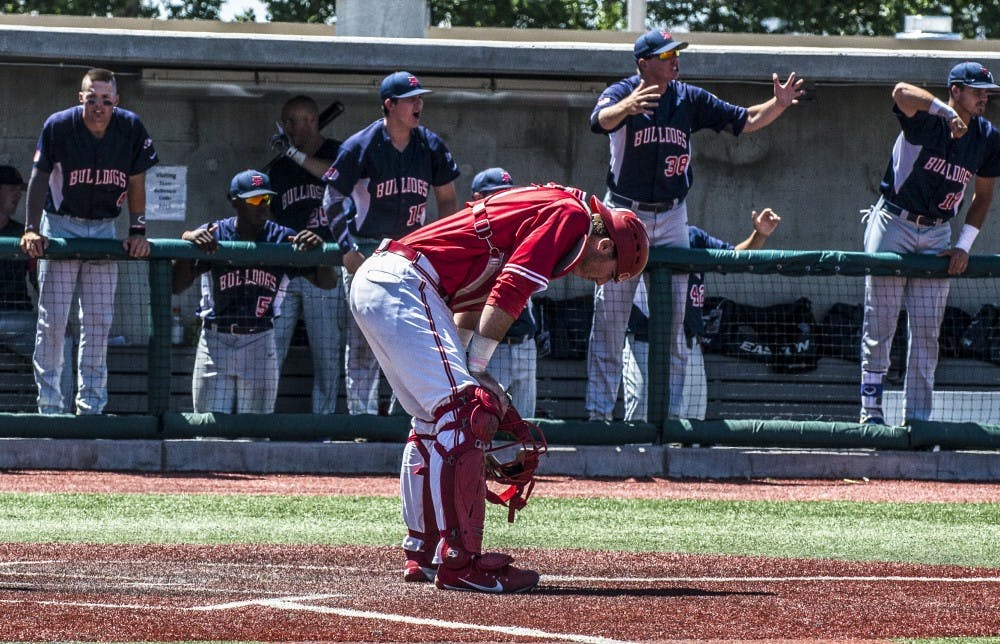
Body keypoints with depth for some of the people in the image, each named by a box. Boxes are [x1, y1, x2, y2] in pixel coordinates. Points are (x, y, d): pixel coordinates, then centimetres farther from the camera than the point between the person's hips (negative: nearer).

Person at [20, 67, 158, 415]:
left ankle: (91, 405, 6)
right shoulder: (58, 126, -15)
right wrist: (31, 229, -17)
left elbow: (136, 183, 0)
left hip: (104, 229, 2)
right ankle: (49, 404, 0)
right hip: (61, 226, -2)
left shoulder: (131, 129, -9)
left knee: (99, 320, 1)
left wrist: (137, 232, -4)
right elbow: (39, 178, -10)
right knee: (53, 318, -5)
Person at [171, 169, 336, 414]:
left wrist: (316, 247, -20)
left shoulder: (282, 239, 2)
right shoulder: (212, 235, -2)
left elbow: (328, 282, -2)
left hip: (260, 343, 1)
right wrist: (187, 243, -26)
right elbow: (176, 285, -11)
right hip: (215, 342, -1)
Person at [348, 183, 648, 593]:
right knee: (465, 415, -15)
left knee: (434, 418, 20)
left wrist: (467, 372, 16)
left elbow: (473, 300, 24)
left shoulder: (542, 208, 25)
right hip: (402, 285, -11)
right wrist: (475, 372, -9)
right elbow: (508, 294, -14)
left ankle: (422, 554, 25)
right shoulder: (573, 215, -5)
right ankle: (460, 562, -18)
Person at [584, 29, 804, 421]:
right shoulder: (620, 94, -11)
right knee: (609, 319, -2)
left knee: (672, 322, 6)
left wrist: (778, 105, -17)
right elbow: (602, 120, -34)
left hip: (671, 219, 4)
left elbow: (745, 121, 3)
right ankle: (598, 414, 1)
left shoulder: (690, 100, 2)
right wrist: (626, 106, -57)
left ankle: (670, 414, 11)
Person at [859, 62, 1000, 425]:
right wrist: (947, 112, -51)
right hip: (893, 226, -4)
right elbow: (902, 92, -37)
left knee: (927, 332, 2)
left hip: (937, 235, 5)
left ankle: (917, 416, 5)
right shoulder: (927, 120, -15)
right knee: (880, 324, -4)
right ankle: (871, 409, 2)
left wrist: (964, 245, -1)